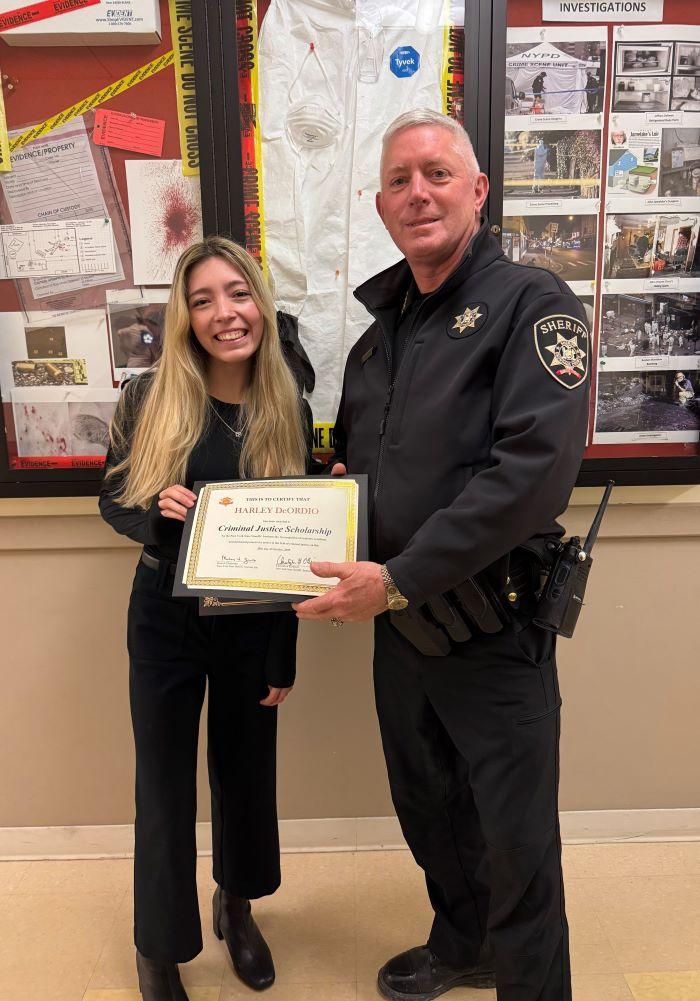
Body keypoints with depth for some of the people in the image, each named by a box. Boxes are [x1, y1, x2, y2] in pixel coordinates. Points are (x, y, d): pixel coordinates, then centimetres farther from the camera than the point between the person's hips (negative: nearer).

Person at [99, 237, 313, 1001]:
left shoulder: (289, 411, -5)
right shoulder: (147, 399, -9)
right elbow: (112, 501, 2)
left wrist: (285, 659, 1)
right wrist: (154, 511, -22)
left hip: (254, 624, 1)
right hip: (165, 617, -1)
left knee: (246, 771, 17)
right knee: (164, 782, 10)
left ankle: (237, 907, 46)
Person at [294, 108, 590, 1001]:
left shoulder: (530, 302, -11)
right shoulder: (379, 320, 10)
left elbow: (536, 465, -25)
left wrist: (401, 579, -26)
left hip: (491, 627, -7)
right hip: (397, 621, 7)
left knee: (516, 842, 9)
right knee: (428, 808, 24)